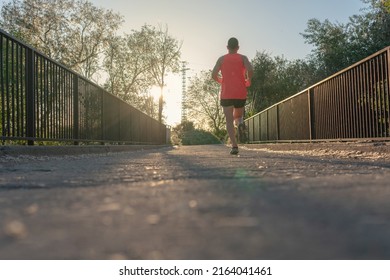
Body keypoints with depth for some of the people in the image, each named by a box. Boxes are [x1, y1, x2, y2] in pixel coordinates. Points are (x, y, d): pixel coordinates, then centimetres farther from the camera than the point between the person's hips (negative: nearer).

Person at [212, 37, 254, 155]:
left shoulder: (221, 59, 9)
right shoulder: (243, 58, 8)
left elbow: (214, 75, -1)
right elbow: (250, 70, -11)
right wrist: (248, 81, 8)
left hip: (226, 94, -1)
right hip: (241, 93, 1)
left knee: (229, 121, -1)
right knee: (238, 116, 23)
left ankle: (234, 146, -18)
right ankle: (240, 122, -13)